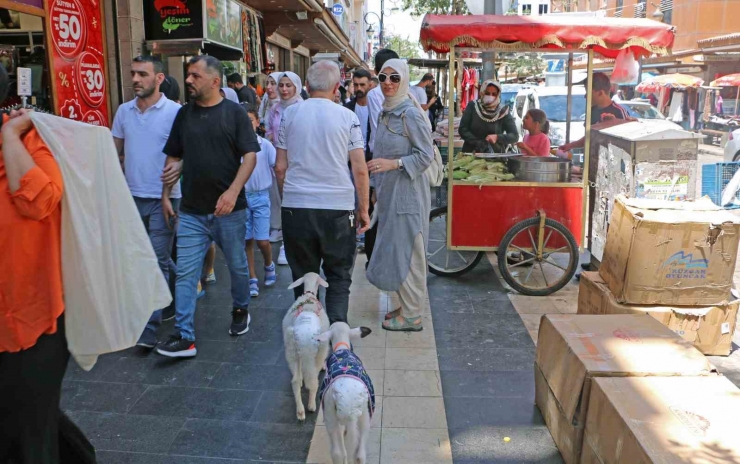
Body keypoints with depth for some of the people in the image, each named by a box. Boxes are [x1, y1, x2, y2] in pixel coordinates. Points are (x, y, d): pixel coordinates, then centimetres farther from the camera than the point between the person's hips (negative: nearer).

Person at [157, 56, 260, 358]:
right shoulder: (184, 114, 9)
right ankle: (184, 337, 3)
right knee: (185, 273, -2)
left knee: (237, 265, 13)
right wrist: (165, 195, 5)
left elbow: (250, 156, -8)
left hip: (229, 208, -3)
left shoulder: (234, 113, -3)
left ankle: (241, 310, 37)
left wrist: (233, 191, -20)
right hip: (191, 211, 3)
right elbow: (173, 158, 14)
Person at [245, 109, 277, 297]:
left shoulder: (265, 145, -3)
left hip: (260, 197, -1)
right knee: (247, 240, 7)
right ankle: (253, 280, 18)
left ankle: (269, 266, 29)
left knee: (262, 241, -3)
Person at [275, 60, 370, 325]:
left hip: (296, 205, 2)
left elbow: (280, 167, 5)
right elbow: (360, 169, -4)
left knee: (303, 275, 14)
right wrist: (363, 209, 6)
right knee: (339, 276, 11)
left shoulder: (289, 114, 3)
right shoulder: (347, 117, -2)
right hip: (338, 205, -1)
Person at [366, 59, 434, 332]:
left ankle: (412, 317, 8)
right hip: (389, 192, 9)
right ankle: (408, 306, 27)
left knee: (406, 251, -3)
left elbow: (426, 156, -15)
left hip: (407, 192, -9)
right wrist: (378, 187, 20)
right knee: (393, 250, 14)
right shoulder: (385, 113, 12)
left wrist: (393, 163, -26)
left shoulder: (411, 114, -13)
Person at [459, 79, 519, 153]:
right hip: (471, 153, 2)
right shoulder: (473, 107, 2)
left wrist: (497, 137, -20)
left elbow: (515, 136, -3)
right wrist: (477, 142, -14)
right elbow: (462, 129, -2)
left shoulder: (503, 111, 0)